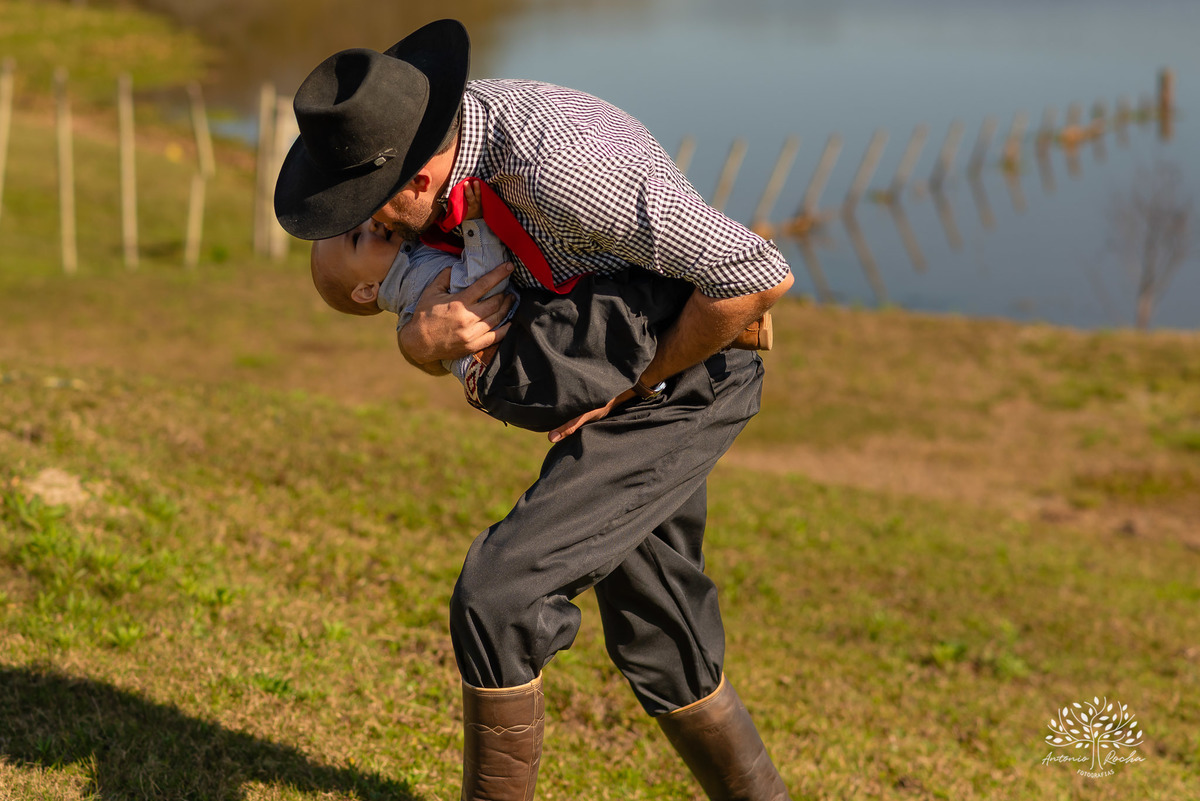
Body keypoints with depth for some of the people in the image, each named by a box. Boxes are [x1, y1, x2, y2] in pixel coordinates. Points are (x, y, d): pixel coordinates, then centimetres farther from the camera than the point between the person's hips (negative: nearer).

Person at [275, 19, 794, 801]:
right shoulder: (444, 131, -5)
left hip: (677, 386, -10)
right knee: (656, 641, 17)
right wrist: (424, 338, -25)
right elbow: (429, 344, 1)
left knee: (497, 598, -14)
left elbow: (759, 274, -34)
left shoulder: (557, 168, -35)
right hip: (619, 383, 10)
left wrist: (630, 384, -22)